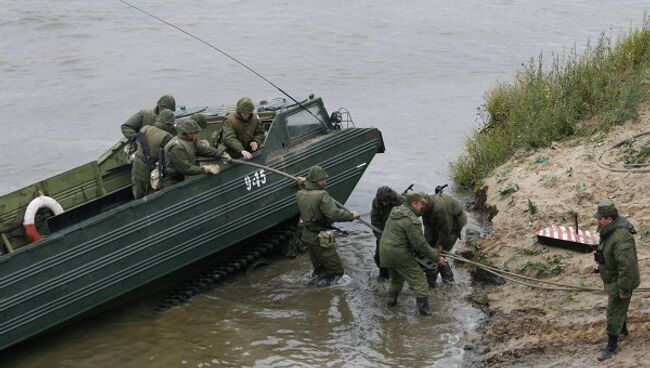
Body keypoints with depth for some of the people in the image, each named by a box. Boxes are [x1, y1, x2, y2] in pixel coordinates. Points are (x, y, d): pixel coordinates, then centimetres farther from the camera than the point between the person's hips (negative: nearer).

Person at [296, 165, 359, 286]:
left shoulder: (300, 194, -1)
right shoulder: (321, 195, -22)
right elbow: (334, 214, -31)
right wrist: (351, 215, -19)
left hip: (307, 236, 8)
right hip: (321, 240, -8)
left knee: (318, 267, 26)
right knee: (336, 269, 5)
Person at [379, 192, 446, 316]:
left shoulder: (395, 211, 7)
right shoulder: (412, 221, -22)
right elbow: (420, 245, -19)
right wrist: (436, 258, -8)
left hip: (384, 251, 8)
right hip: (399, 254, -8)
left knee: (396, 278, 30)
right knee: (418, 279, 4)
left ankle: (392, 300, 37)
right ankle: (424, 308, 5)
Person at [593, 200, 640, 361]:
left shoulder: (621, 238, -35)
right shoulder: (612, 230, -3)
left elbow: (627, 265, -34)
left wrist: (624, 289, -28)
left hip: (620, 281, -10)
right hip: (614, 277, 10)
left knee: (614, 312, 1)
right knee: (619, 306, 29)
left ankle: (612, 345, 13)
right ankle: (623, 329, 50)